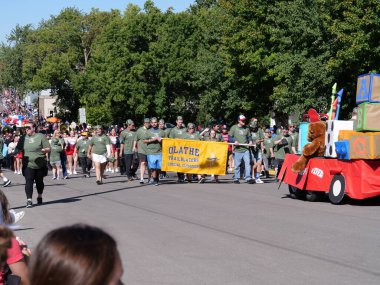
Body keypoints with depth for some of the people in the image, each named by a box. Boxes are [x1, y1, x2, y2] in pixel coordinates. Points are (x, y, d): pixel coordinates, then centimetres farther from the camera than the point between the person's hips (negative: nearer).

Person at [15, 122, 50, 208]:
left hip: (40, 164, -1)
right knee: (28, 181, -12)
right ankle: (29, 200, -14)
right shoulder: (23, 138, 9)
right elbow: (18, 148, 17)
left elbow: (48, 149, -2)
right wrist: (16, 151, -6)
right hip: (28, 165, 1)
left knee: (39, 181, 13)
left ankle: (40, 197, 35)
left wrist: (43, 150, -23)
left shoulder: (41, 136, -1)